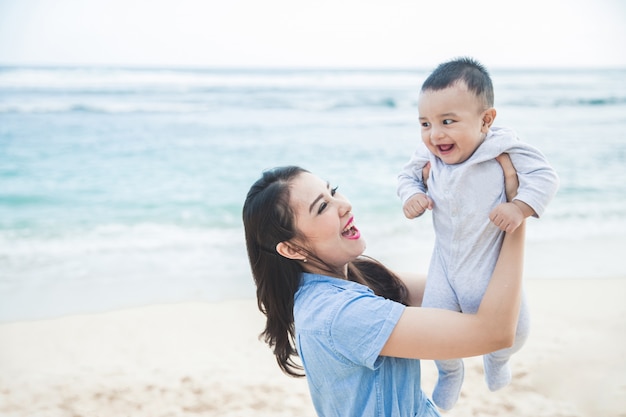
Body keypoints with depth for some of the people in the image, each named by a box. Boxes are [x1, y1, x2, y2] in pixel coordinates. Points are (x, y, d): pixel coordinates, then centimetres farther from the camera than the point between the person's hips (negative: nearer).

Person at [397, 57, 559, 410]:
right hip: (446, 260, 2)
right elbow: (408, 175, 8)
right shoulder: (428, 155, -10)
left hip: (494, 262, -2)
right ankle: (450, 371, 35)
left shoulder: (505, 151, -21)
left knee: (513, 330, 6)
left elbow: (545, 176, -16)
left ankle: (497, 359, 45)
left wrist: (520, 206, -30)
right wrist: (411, 195, -13)